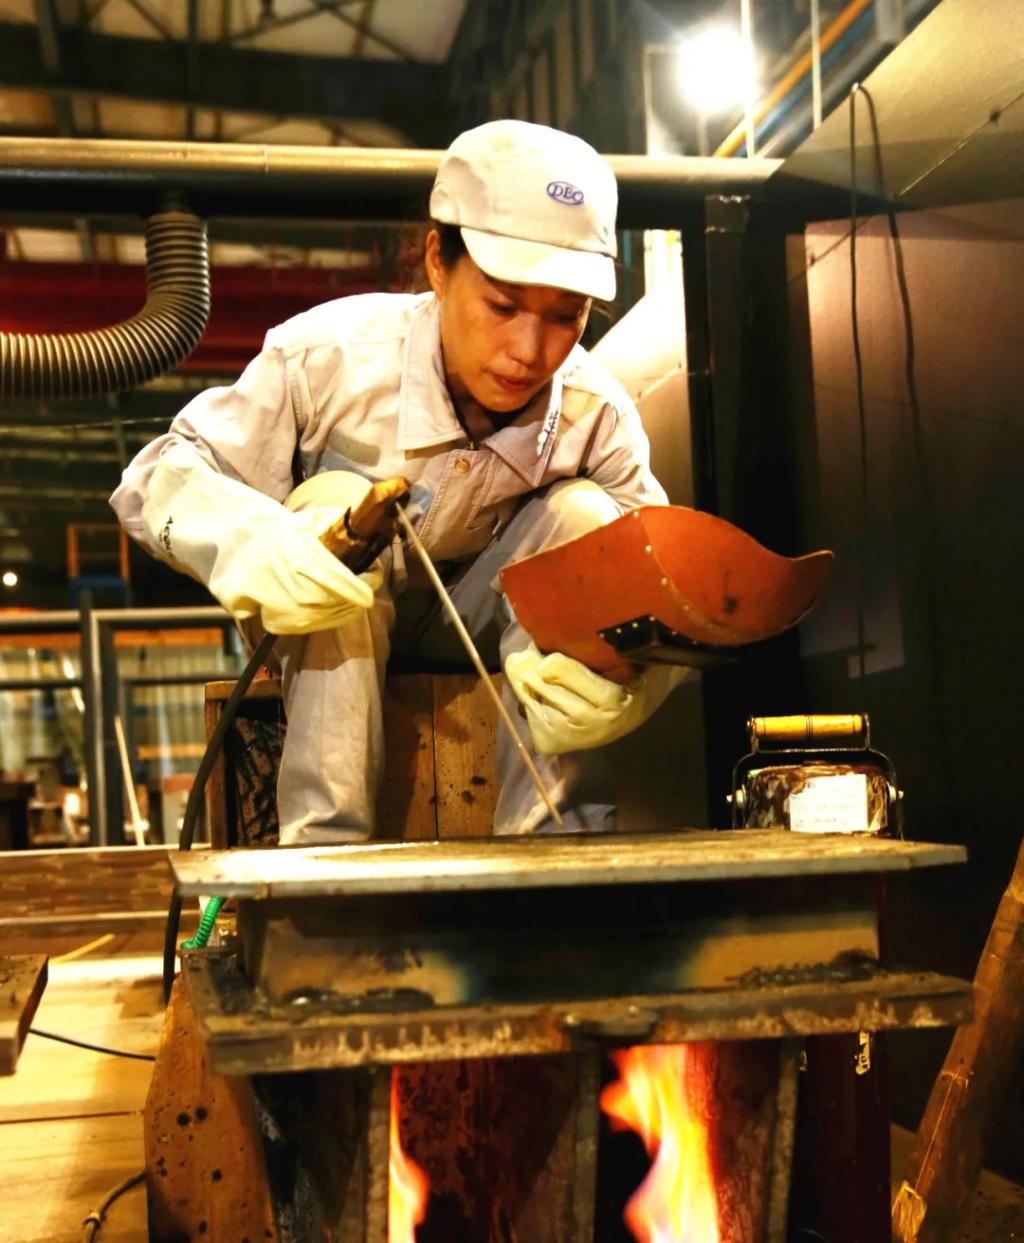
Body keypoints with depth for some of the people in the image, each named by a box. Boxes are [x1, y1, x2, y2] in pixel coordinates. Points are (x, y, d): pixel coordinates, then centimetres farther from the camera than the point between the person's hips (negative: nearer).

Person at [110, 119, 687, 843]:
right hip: (330, 632, -1)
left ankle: (559, 838, -23)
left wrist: (624, 679, -46)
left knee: (583, 513, -25)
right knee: (338, 501, -33)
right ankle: (325, 842, -31)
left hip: (479, 624, 2)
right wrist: (247, 544, -47)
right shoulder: (329, 356, -27)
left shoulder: (598, 417, -20)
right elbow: (155, 478, -22)